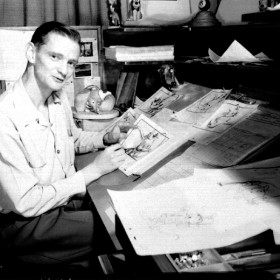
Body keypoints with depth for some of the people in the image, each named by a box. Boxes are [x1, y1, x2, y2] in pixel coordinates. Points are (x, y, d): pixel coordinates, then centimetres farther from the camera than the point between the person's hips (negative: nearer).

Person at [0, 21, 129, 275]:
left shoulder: (59, 97, -2)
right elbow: (26, 203, -25)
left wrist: (107, 139, -2)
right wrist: (93, 171, -21)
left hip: (71, 195, 8)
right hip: (27, 222, -7)